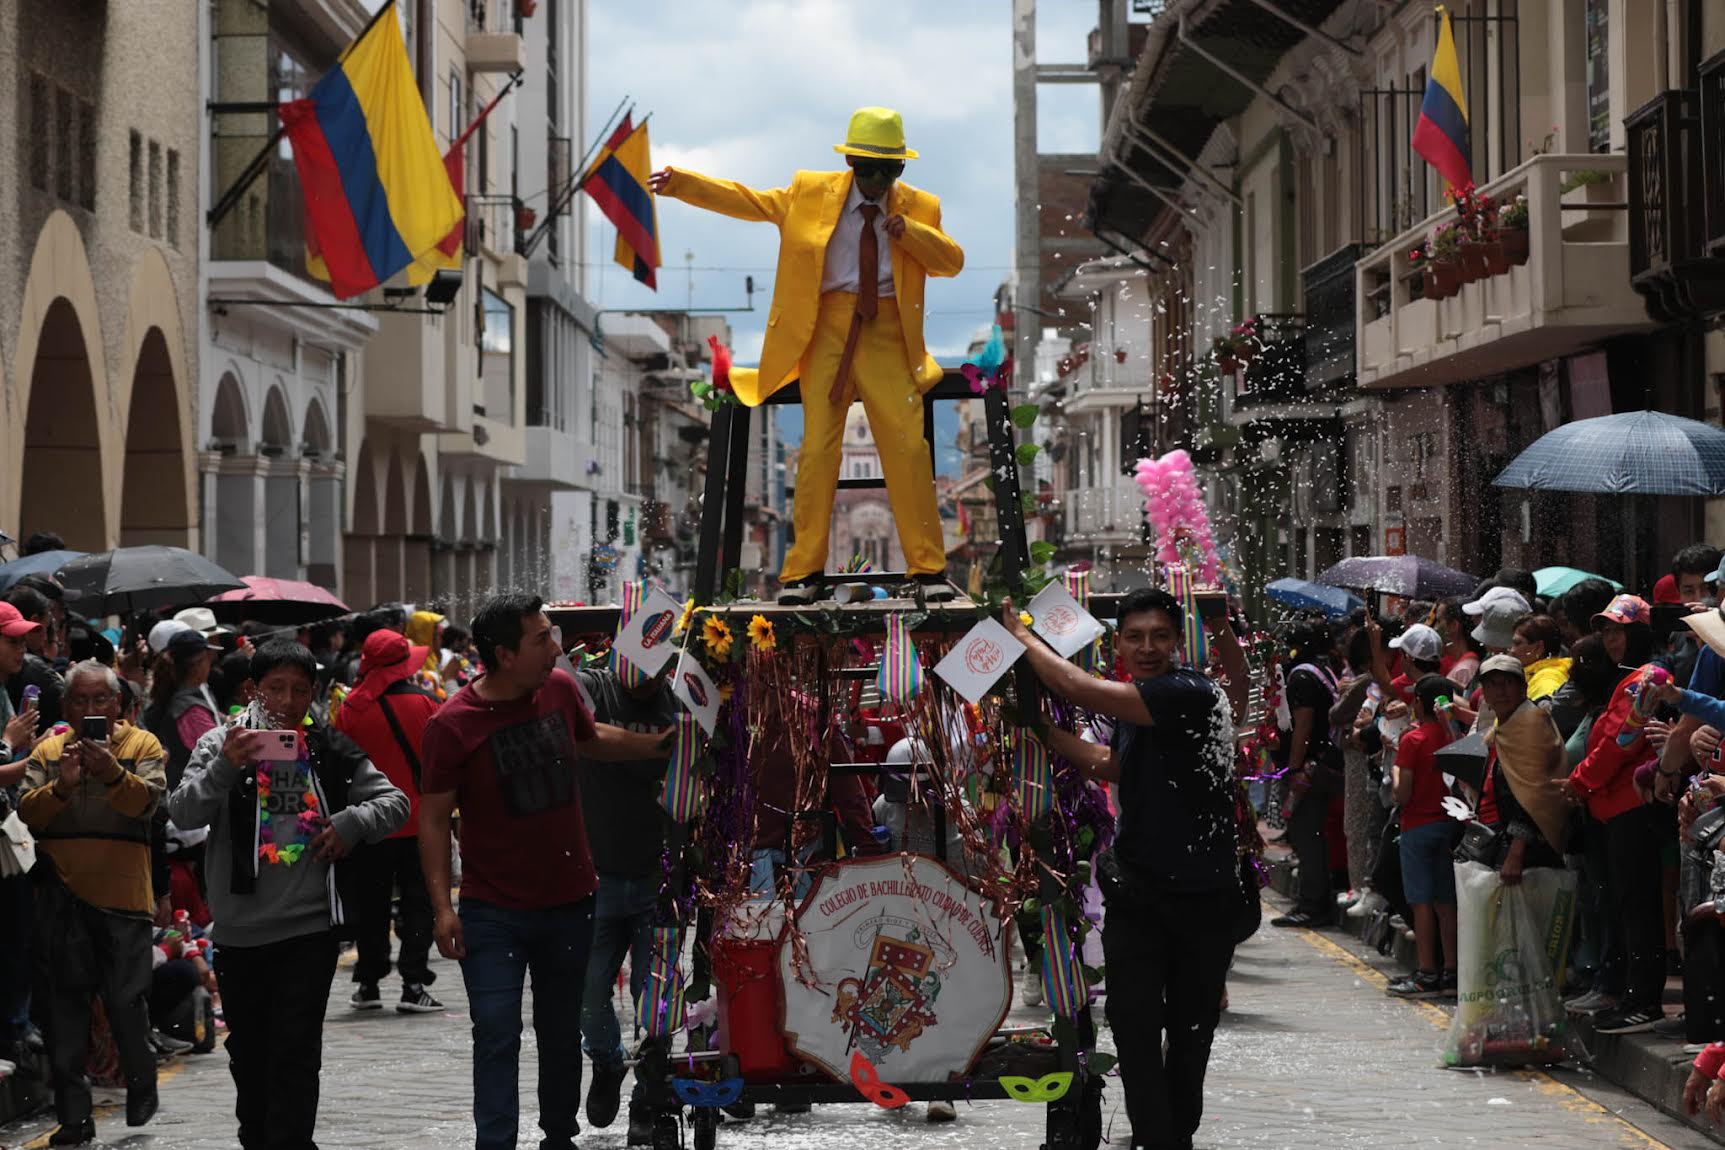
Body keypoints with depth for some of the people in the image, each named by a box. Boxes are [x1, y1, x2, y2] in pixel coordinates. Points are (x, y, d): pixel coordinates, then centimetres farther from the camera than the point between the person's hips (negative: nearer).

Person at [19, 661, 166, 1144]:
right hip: (61, 894, 3)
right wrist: (62, 786, -20)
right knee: (64, 1004, 3)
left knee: (126, 999, -2)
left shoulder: (143, 746, 3)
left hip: (122, 891, -3)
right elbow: (27, 811, -2)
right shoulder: (47, 751, 10)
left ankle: (141, 1087, 23)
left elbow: (146, 800, -13)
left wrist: (113, 773, -31)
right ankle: (73, 1116, 9)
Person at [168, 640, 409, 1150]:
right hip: (239, 930, 1)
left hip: (311, 928, -1)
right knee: (248, 1052, 14)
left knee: (296, 1053, -6)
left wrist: (353, 822, -11)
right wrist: (224, 767, -26)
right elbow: (183, 813, -10)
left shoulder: (332, 748, 4)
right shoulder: (221, 744, 1)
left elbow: (394, 802, 9)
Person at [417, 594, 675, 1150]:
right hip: (492, 912, -5)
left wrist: (662, 744, 16)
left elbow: (593, 739, 23)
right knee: (497, 1034, -9)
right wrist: (442, 905, -15)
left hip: (569, 902, 5)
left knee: (561, 1031, 15)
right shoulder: (452, 724, -14)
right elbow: (433, 817, -10)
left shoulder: (560, 688, 0)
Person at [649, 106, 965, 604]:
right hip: (828, 327, 0)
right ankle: (804, 569, 5)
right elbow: (746, 201, 7)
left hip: (887, 331, 0)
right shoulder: (811, 193, 6)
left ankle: (928, 567, 4)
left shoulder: (918, 208, 8)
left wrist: (909, 231, -13)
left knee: (908, 446, -6)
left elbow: (952, 262, 2)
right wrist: (680, 184, -1)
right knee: (817, 446, -2)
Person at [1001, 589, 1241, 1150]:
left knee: (1190, 1031, 11)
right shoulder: (1137, 702, 7)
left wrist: (1022, 637, -9)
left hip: (1202, 897, -6)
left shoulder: (1190, 694, -20)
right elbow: (1112, 765, 26)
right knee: (1134, 1027, -6)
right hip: (1137, 892, 6)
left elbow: (1079, 689, -23)